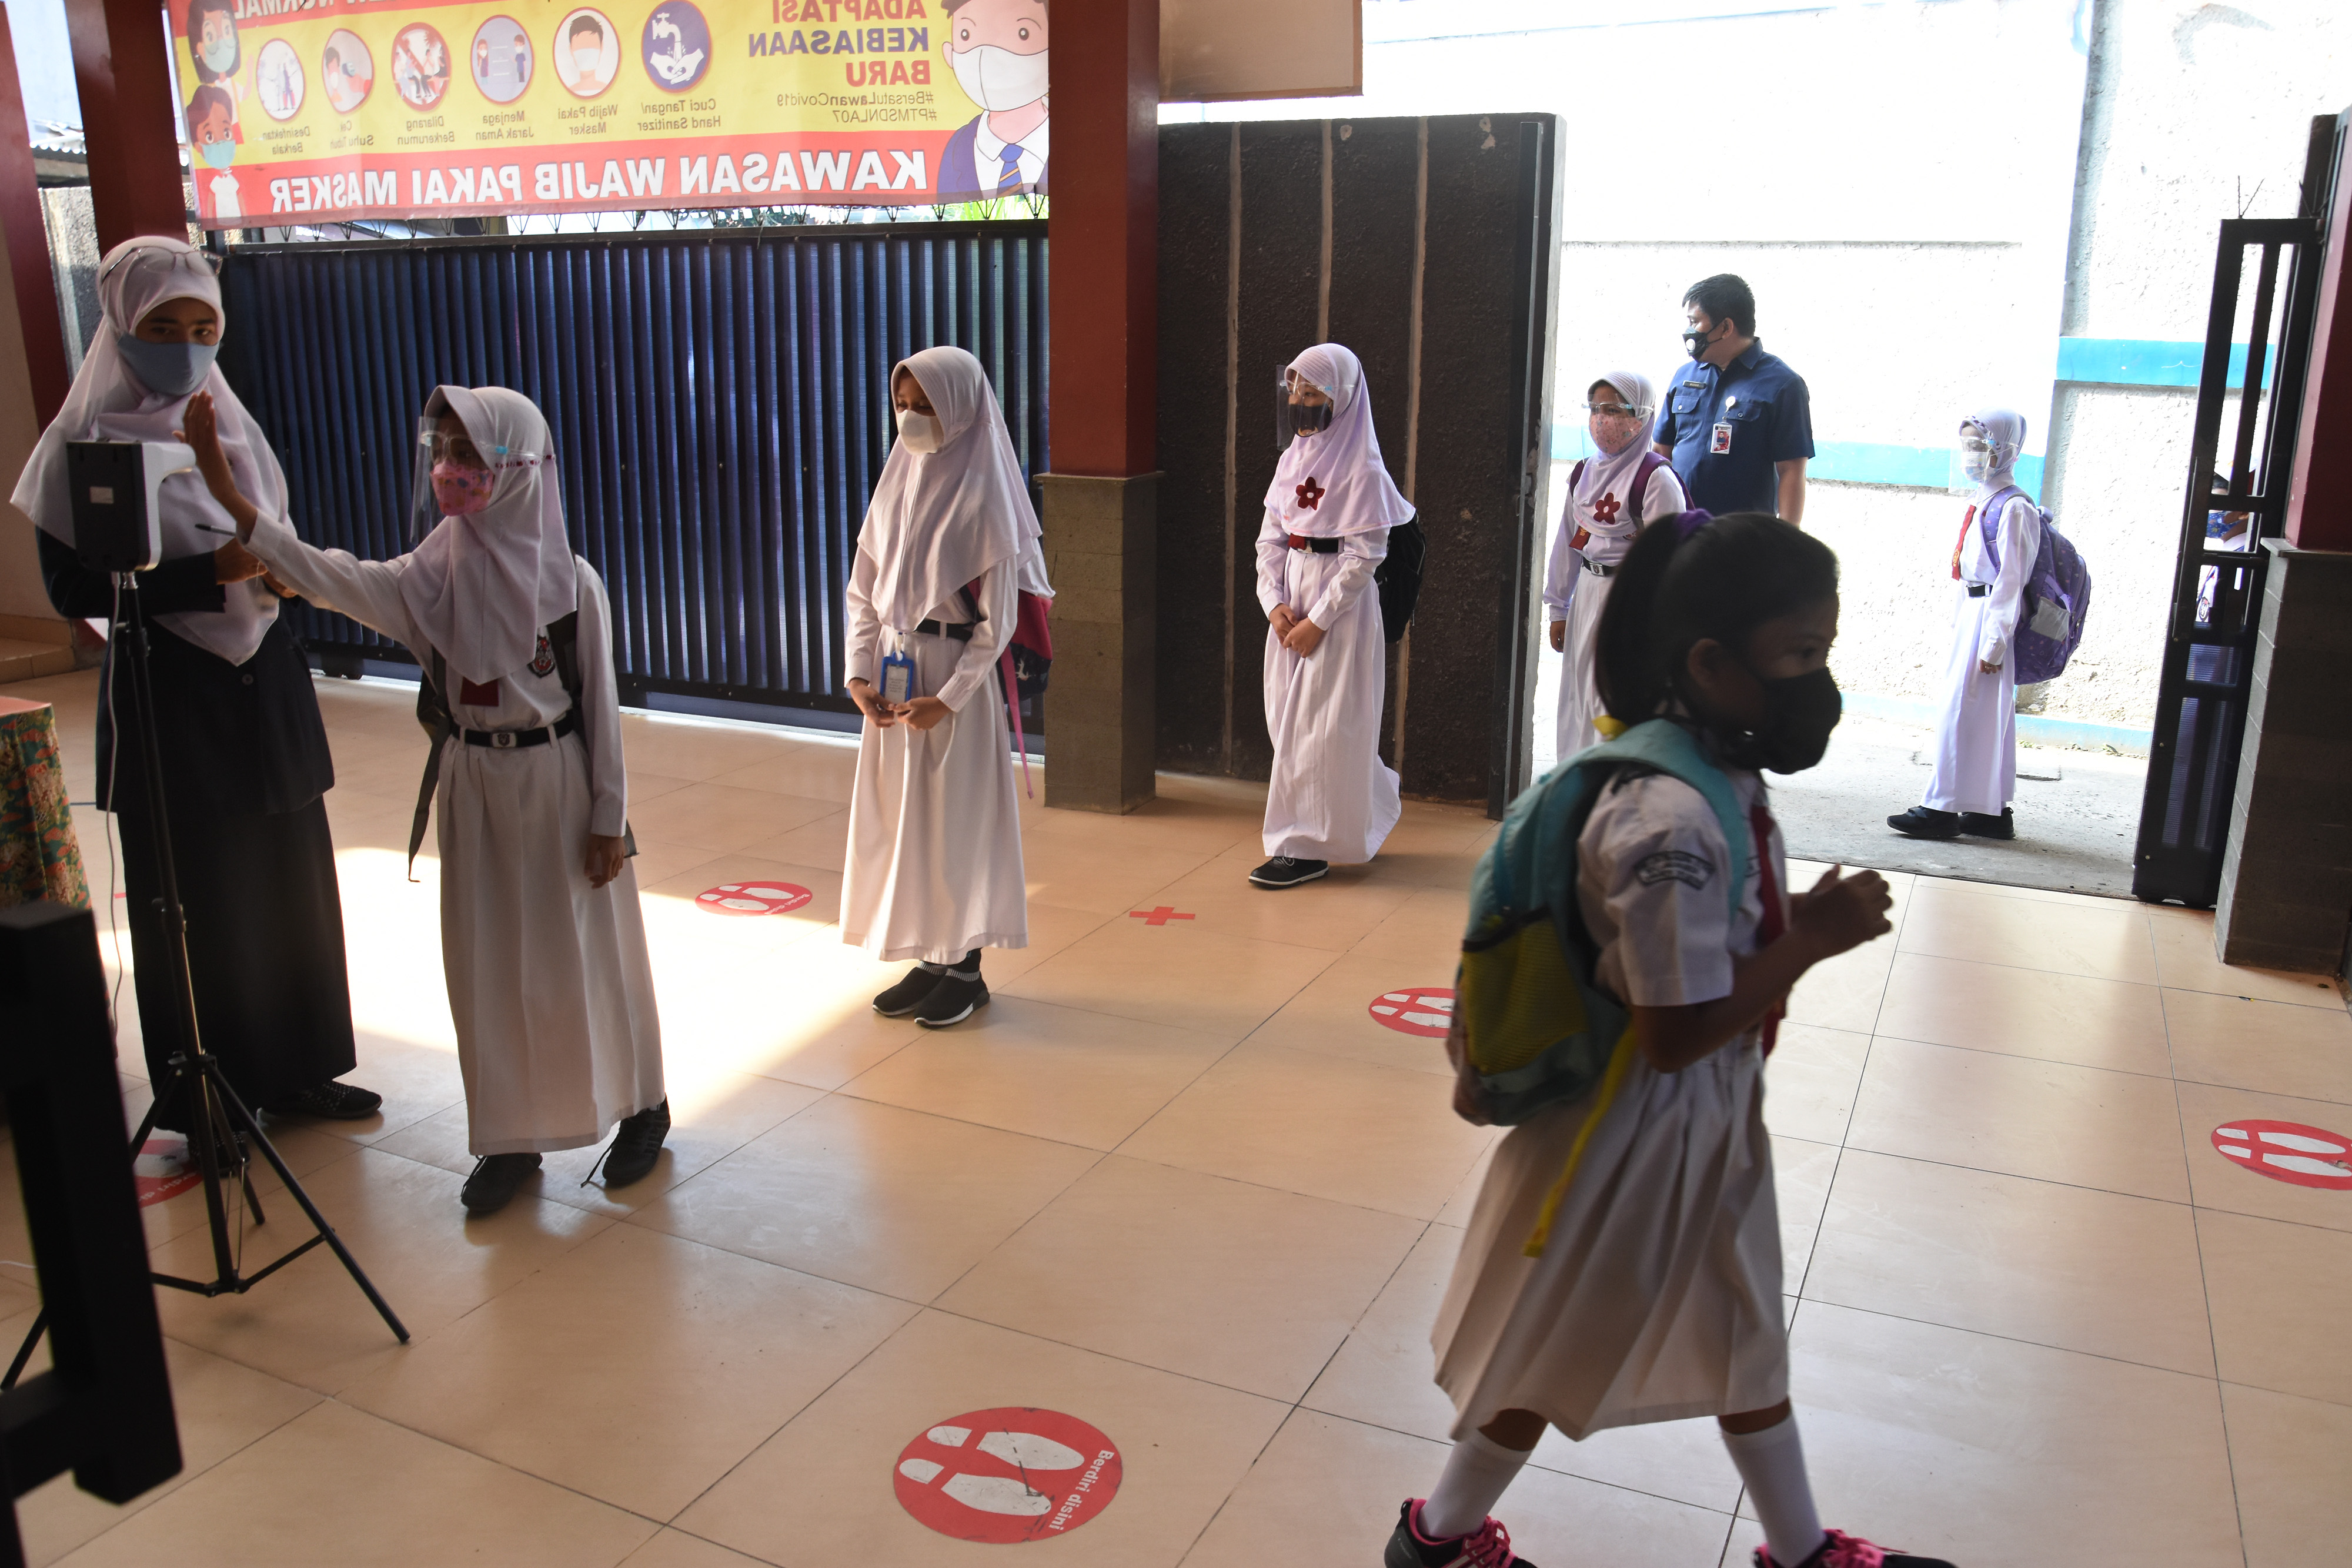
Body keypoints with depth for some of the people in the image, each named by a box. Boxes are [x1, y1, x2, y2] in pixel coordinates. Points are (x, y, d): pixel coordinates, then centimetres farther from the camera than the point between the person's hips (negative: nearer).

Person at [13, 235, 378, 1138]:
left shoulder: (231, 421, 8)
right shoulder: (85, 443, -8)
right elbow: (73, 589, -12)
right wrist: (209, 572, -22)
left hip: (263, 682, 5)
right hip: (167, 694, -5)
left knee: (291, 881, 9)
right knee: (193, 900, 3)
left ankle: (295, 1069, 24)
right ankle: (203, 1096, 18)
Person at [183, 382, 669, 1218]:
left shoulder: (571, 582, -11)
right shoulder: (438, 572, -1)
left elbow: (601, 705, -8)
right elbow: (334, 581, -16)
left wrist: (609, 819, -7)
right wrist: (225, 488, -25)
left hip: (557, 783, -4)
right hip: (475, 788, 4)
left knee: (586, 955, 7)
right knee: (488, 966, 9)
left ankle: (641, 1107, 26)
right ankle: (511, 1137, 23)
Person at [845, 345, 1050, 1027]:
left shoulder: (982, 494, -11)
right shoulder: (898, 479, 7)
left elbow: (997, 618, -13)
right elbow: (863, 590, 9)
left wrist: (949, 698, -18)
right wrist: (860, 672, -2)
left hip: (955, 676, -6)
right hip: (893, 677, 6)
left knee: (957, 819, 3)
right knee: (900, 819, 11)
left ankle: (965, 970, 16)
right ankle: (929, 960, 24)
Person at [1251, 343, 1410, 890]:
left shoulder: (1362, 470, -12)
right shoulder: (1292, 459, 9)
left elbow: (1364, 556, -15)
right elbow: (1270, 538, 10)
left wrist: (1318, 620, -16)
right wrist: (1275, 603, -4)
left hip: (1340, 607, -7)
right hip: (1291, 604, 8)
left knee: (1318, 727, -3)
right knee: (1288, 718, 12)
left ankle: (1307, 847, 6)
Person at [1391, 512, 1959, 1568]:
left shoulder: (1720, 770, -3)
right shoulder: (1672, 820, -32)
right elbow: (1673, 1032, -29)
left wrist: (1807, 922, -8)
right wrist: (1812, 939, -22)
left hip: (1713, 1120, 9)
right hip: (1639, 1132, -9)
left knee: (1747, 1333, 27)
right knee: (1559, 1353, 13)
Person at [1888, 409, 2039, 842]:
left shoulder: (2014, 508, -13)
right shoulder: (1980, 501, 13)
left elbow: (2011, 579, -16)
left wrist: (1994, 641, -19)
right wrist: (1958, 624, 17)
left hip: (1990, 615, -9)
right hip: (1969, 612, 9)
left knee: (1960, 707, -8)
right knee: (1989, 714, 12)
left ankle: (1942, 808, -5)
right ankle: (1994, 811, 19)